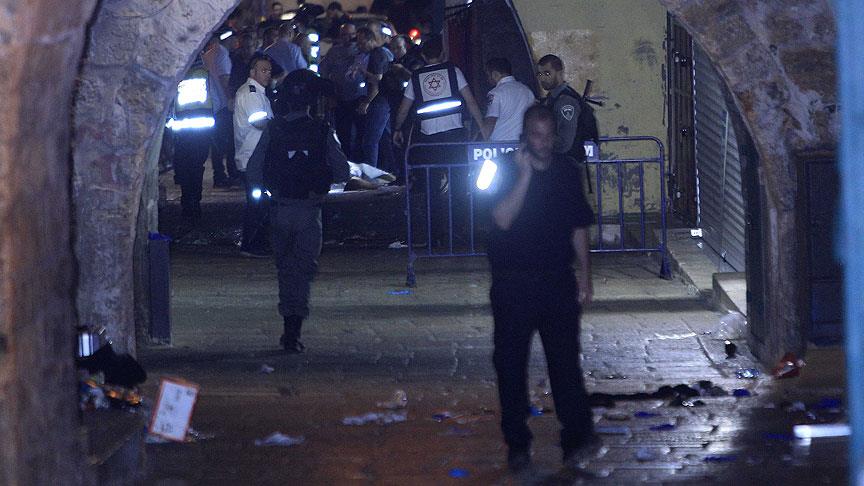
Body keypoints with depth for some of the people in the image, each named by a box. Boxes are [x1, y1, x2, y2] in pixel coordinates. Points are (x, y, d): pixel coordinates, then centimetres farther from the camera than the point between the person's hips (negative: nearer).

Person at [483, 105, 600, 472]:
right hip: (513, 285, -2)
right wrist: (525, 175, -22)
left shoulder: (567, 170, 7)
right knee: (511, 363, 2)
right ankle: (517, 445, 11)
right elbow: (503, 219, -18)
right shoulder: (507, 169, -3)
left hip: (558, 282, 2)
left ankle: (577, 439, -8)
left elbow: (579, 227, 14)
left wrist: (585, 276, 11)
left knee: (565, 359, -6)